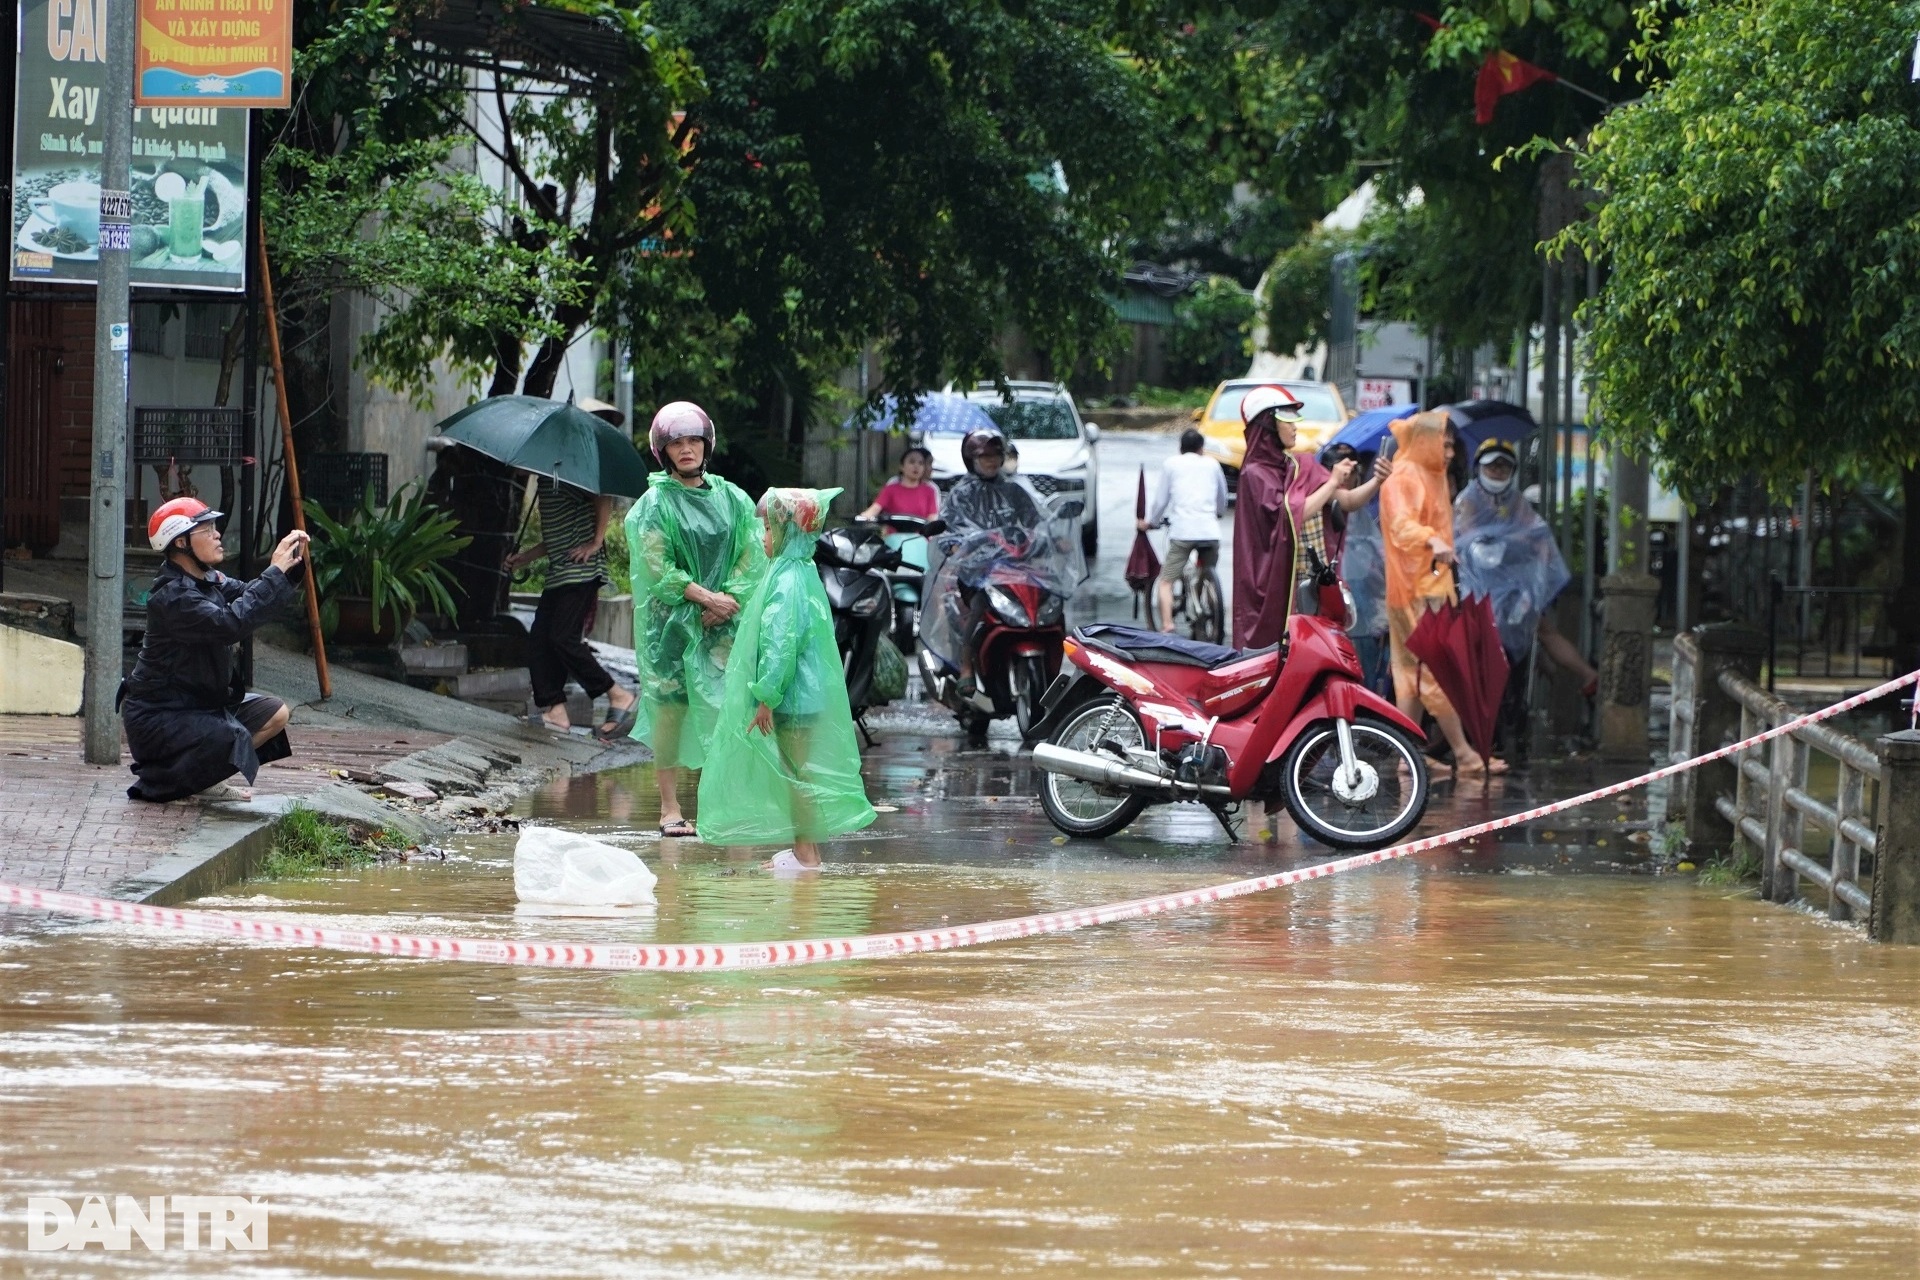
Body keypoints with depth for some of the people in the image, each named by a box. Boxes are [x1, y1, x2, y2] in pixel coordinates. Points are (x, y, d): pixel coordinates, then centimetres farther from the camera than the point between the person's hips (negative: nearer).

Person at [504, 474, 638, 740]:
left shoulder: (563, 478, -10)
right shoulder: (543, 482, 20)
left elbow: (603, 499, -18)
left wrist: (596, 543, -18)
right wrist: (524, 558, 22)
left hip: (580, 570, -10)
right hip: (558, 574, 10)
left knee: (564, 639, -15)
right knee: (538, 640, 4)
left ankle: (619, 698, -10)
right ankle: (556, 711, 2)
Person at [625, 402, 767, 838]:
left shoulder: (731, 499, 9)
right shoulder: (654, 504, 0)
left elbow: (751, 555, 5)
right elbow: (656, 565, -7)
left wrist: (729, 599, -10)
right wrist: (704, 596, -14)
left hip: (723, 622, 3)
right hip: (670, 620, -3)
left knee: (728, 705, -5)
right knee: (670, 705, -4)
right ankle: (670, 807, 2)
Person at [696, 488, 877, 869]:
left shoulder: (787, 583, -21)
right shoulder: (802, 572, 11)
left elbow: (780, 644, -24)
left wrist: (766, 697, -21)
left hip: (793, 695, -10)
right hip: (810, 692, 10)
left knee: (797, 771, -3)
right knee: (802, 771, 16)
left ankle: (805, 855, 3)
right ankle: (808, 848, 24)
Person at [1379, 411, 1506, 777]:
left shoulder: (1430, 478, 20)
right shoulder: (1404, 480, -12)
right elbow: (1403, 525, -29)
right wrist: (1432, 541, -46)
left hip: (1431, 588, 10)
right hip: (1417, 591, -10)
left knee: (1414, 675, 9)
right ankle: (1465, 756, -12)